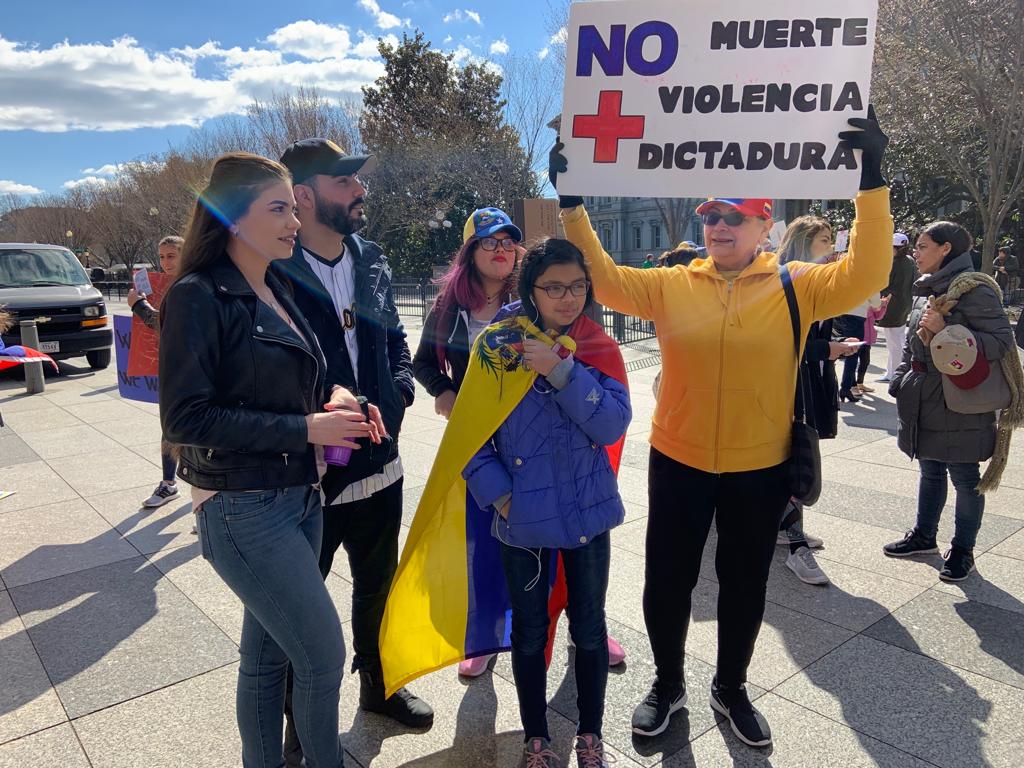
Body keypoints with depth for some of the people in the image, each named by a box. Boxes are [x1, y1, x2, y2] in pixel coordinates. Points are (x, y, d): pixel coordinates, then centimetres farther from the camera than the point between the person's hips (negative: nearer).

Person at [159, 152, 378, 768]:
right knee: (323, 656, -1)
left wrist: (332, 399, -2)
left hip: (300, 497, 8)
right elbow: (185, 418, -18)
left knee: (268, 654, 19)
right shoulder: (198, 297, -13)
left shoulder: (278, 291, 10)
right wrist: (305, 428, -19)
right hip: (243, 509, -7)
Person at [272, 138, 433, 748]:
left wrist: (399, 393, -3)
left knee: (377, 587, 24)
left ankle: (379, 685, 49)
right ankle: (302, 724, 39)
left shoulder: (372, 262, 4)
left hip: (380, 466, 6)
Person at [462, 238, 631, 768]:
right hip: (522, 519, -1)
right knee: (529, 631, 14)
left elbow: (611, 426, -16)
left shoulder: (600, 348, -2)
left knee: (589, 627, 14)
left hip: (588, 512, 1)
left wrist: (561, 371, -26)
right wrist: (498, 494, -10)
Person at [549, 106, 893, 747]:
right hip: (677, 462, 1)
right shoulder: (672, 285, -1)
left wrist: (871, 182, -23)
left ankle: (731, 689, 42)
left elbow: (865, 276, -16)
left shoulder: (795, 286, -4)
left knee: (745, 585, 17)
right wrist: (573, 205, -13)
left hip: (761, 468, 0)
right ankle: (668, 685, 38)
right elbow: (604, 279, -6)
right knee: (667, 579, 12)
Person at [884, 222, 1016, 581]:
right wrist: (901, 381, 13)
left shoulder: (973, 290, -15)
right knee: (931, 471, 19)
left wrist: (945, 330, -27)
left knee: (964, 477, 6)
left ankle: (963, 549, 21)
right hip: (924, 400, 8)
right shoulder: (925, 291, 11)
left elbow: (1002, 340, -19)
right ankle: (924, 535, 34)